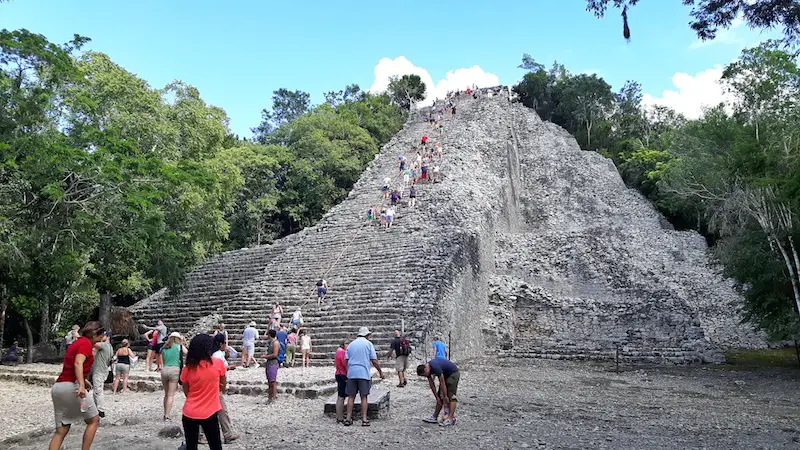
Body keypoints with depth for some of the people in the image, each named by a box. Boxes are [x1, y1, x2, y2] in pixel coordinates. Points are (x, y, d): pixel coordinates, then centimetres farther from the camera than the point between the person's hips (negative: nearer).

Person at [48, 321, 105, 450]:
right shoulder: (86, 343, -7)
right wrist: (81, 385, -34)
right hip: (71, 387, -9)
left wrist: (83, 379, 39)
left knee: (61, 430, 10)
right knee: (94, 420, 5)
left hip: (58, 387, 9)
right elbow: (78, 363, -24)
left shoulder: (76, 342, 21)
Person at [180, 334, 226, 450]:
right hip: (209, 414, -2)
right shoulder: (218, 363, -10)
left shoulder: (187, 368, -4)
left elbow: (187, 392, 9)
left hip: (189, 414, 2)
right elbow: (223, 387, 5)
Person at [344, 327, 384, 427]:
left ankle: (348, 419, 8)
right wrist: (380, 371, 8)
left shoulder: (351, 344, 13)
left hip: (351, 373, 3)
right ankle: (364, 419, 2)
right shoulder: (368, 344, 1)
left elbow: (346, 361, 9)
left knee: (351, 397, 8)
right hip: (364, 373, -3)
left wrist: (347, 374, 15)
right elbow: (374, 360, -2)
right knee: (364, 397, 3)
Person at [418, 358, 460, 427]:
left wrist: (445, 397, -18)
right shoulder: (427, 369, -8)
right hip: (445, 375, 9)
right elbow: (432, 385, 0)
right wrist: (436, 397, -1)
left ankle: (451, 419, -13)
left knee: (451, 396, -13)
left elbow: (442, 383, -27)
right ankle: (434, 417, 9)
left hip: (453, 373, -9)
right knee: (440, 396, 6)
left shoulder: (435, 367, -34)